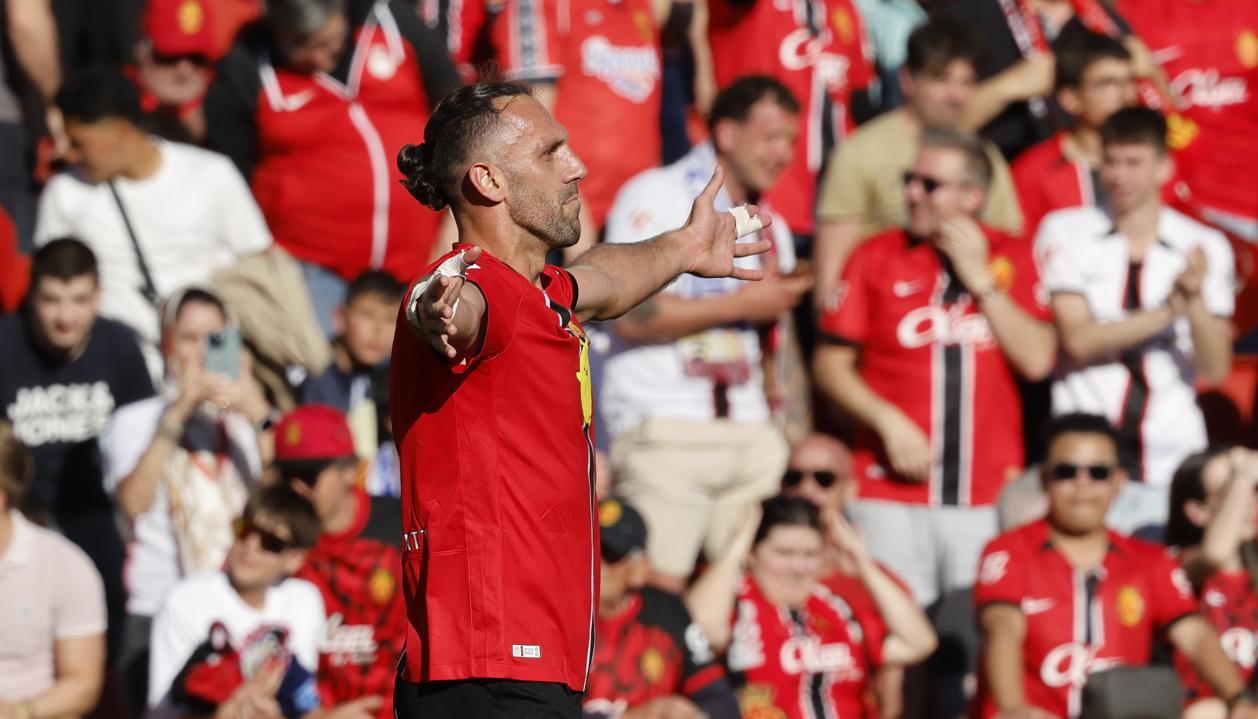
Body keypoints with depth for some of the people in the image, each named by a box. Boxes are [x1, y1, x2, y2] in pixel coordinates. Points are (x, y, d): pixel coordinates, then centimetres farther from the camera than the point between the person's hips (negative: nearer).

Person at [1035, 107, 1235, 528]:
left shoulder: (1206, 248, 6)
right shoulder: (1066, 233, 3)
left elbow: (1215, 368, 2)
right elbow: (1077, 340, -8)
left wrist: (1196, 299, -16)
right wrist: (1171, 309, -14)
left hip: (1173, 462, 1)